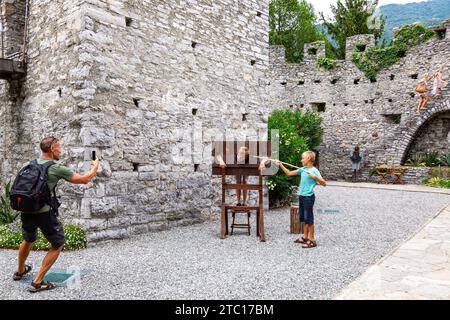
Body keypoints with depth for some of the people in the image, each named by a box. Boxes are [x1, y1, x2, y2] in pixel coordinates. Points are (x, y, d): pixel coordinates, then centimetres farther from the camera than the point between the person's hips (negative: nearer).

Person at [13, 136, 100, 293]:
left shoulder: (28, 164, 7)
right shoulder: (57, 168, -11)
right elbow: (85, 179, -7)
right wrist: (95, 166, 10)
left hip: (26, 211, 7)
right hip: (44, 213, -7)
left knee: (28, 240, 32)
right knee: (58, 245, 11)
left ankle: (20, 271, 53)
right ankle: (37, 282, 9)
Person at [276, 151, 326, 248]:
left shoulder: (314, 170, -11)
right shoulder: (302, 169, 9)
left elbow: (324, 183, -16)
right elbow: (289, 173, 14)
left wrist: (314, 177, -28)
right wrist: (281, 165, 9)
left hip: (309, 197, -7)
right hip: (301, 196, 7)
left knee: (309, 219, -2)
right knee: (304, 219, 15)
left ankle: (312, 240, 7)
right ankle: (305, 237, 27)